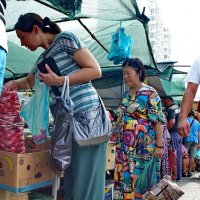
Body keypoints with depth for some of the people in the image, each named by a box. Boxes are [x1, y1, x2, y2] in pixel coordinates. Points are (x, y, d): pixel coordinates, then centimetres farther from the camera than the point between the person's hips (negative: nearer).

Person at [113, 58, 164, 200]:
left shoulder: (150, 93, -8)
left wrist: (159, 145, -17)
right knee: (126, 177, 9)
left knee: (141, 178, -1)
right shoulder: (126, 95, 13)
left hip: (143, 146, -7)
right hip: (125, 146, 7)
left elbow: (158, 120, -12)